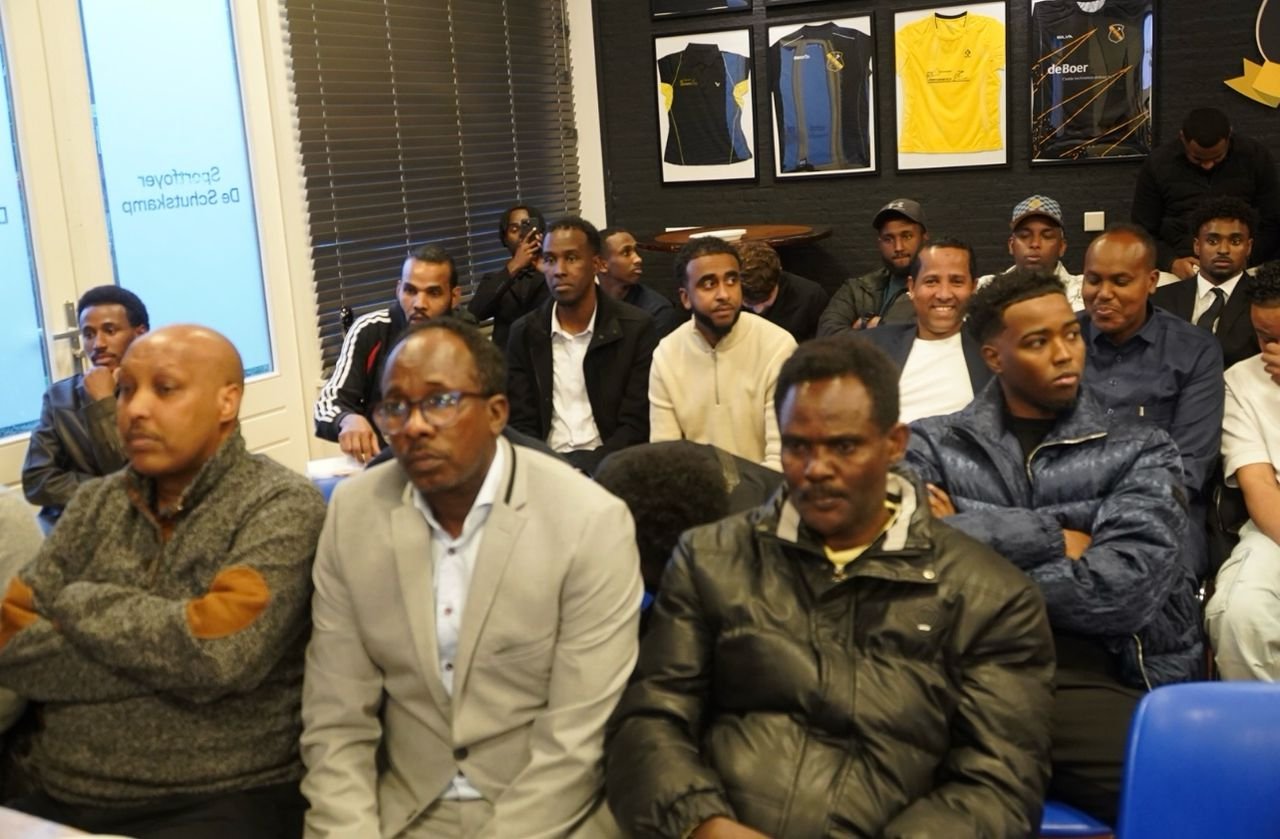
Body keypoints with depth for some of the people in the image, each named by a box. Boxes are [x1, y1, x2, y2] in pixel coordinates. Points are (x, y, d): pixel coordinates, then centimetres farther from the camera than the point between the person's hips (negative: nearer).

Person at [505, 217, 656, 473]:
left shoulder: (635, 327, -1)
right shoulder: (524, 333, 6)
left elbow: (637, 424, -4)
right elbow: (521, 423, 5)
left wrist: (593, 467, -18)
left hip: (606, 462, -2)